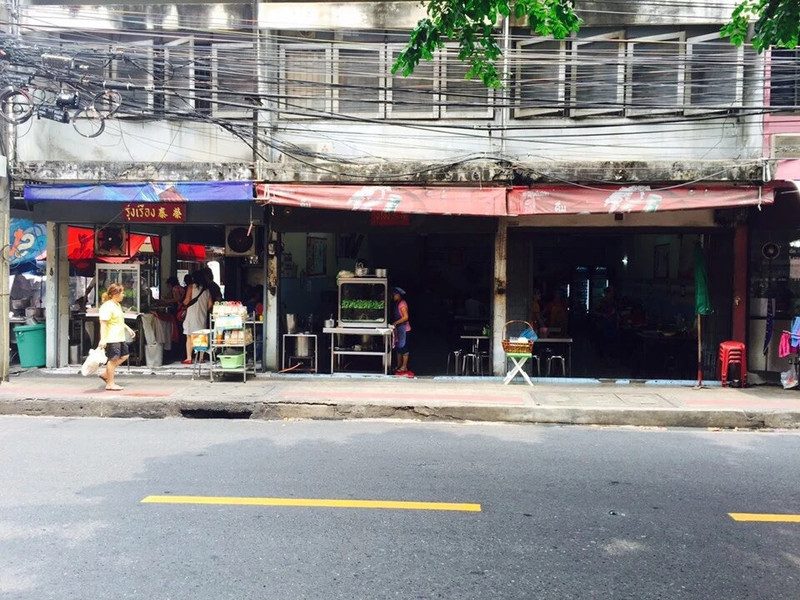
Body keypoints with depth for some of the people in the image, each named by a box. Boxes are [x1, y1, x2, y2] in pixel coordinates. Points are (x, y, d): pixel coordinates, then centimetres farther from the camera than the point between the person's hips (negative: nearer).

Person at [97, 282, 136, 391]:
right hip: (111, 338, -10)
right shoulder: (107, 306, -16)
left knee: (124, 356, 14)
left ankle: (105, 374, 20)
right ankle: (110, 384, 6)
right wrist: (103, 339, -28)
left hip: (120, 338, 10)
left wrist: (128, 329, 25)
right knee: (113, 359, -3)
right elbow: (103, 323, -23)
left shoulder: (117, 305, 16)